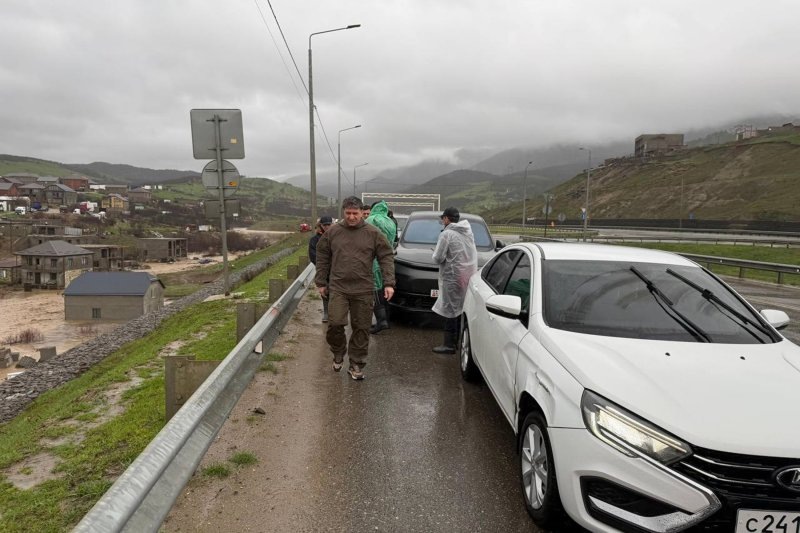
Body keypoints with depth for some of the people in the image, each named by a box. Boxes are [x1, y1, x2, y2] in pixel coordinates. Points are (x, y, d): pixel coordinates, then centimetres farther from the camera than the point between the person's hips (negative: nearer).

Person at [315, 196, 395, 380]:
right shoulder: (332, 231, 3)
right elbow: (322, 258, 10)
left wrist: (389, 283, -8)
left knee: (361, 328, 5)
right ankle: (338, 353, 20)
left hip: (363, 290, 0)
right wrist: (321, 282, 9)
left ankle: (356, 365, 20)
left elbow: (386, 258, 0)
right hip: (338, 287, 0)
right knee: (335, 323, -9)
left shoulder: (373, 233, 0)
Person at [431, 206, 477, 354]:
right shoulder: (468, 232, 12)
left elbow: (438, 258, -15)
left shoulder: (447, 234, -12)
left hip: (453, 277, -8)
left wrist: (435, 253, 7)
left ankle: (449, 345, 0)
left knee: (450, 310, -3)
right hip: (470, 275, 8)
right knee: (462, 309, 14)